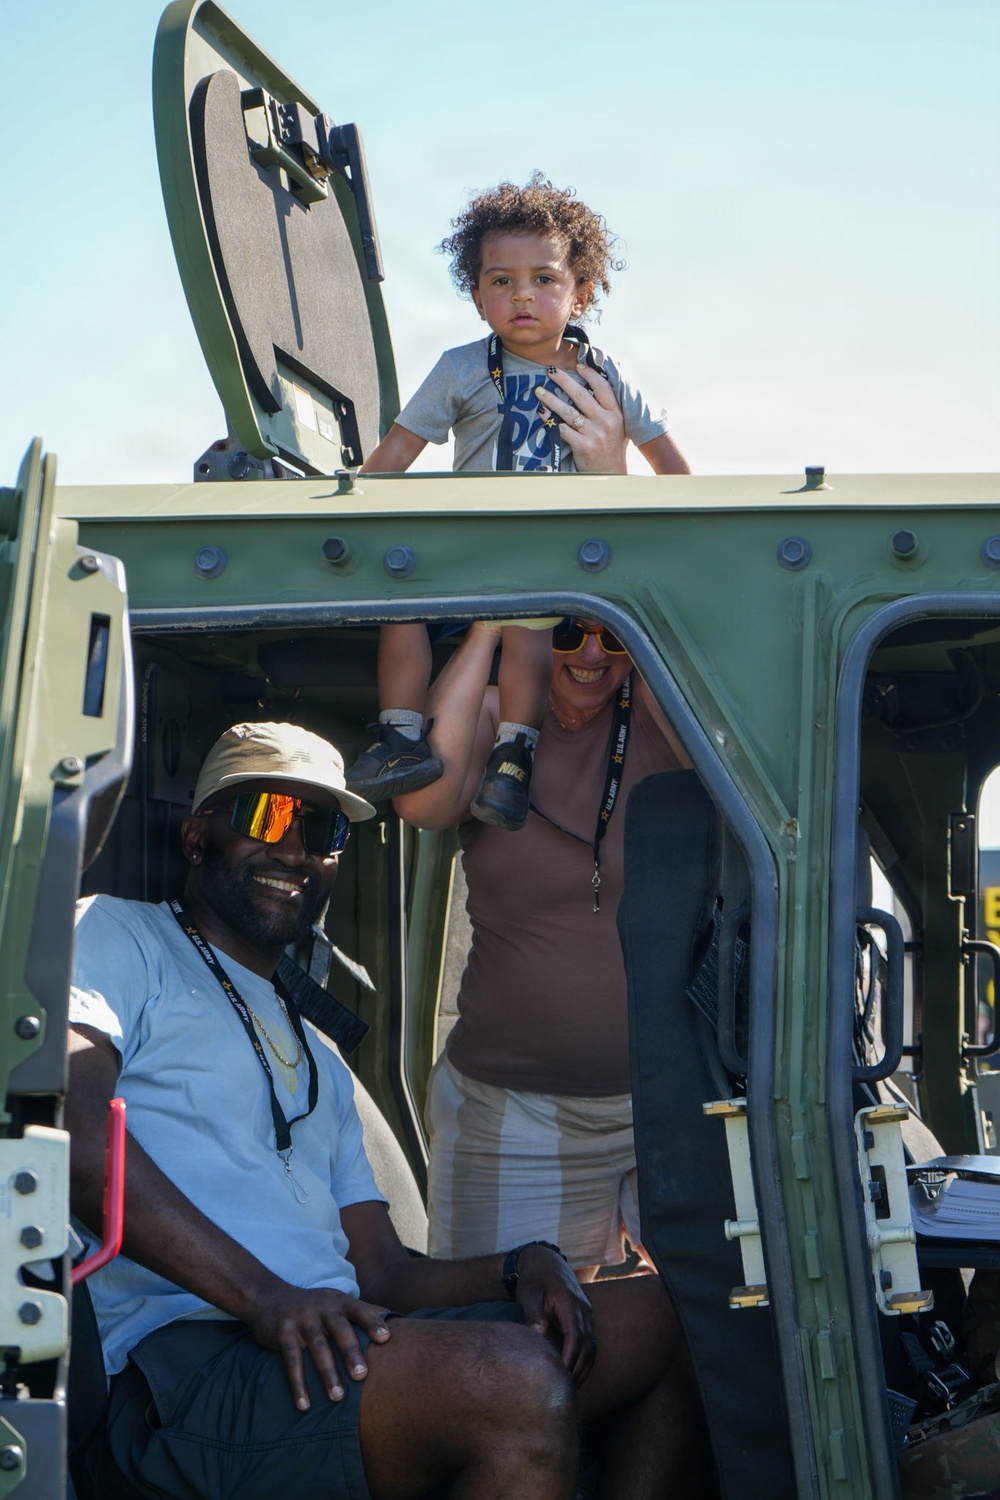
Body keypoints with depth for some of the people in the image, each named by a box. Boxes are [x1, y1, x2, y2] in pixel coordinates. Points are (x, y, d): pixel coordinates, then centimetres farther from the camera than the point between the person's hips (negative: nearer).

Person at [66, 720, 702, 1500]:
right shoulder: (119, 936, 10)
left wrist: (520, 1267, 4)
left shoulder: (320, 1062, 33)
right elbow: (73, 1132, -11)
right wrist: (264, 1296, -21)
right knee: (516, 1384, -32)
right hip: (182, 1364, -8)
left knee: (658, 1319, 2)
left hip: (329, 1343, 8)